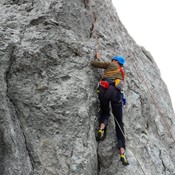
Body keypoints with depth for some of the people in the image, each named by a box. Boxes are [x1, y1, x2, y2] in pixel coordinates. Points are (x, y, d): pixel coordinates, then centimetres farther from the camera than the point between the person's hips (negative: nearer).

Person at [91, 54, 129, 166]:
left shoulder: (111, 65, 22)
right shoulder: (122, 72, 35)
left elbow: (94, 64, 21)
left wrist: (97, 58, 40)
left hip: (105, 89, -2)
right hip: (117, 92, 2)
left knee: (105, 113, 23)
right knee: (119, 123, 7)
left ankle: (101, 129, -13)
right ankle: (122, 153, -5)